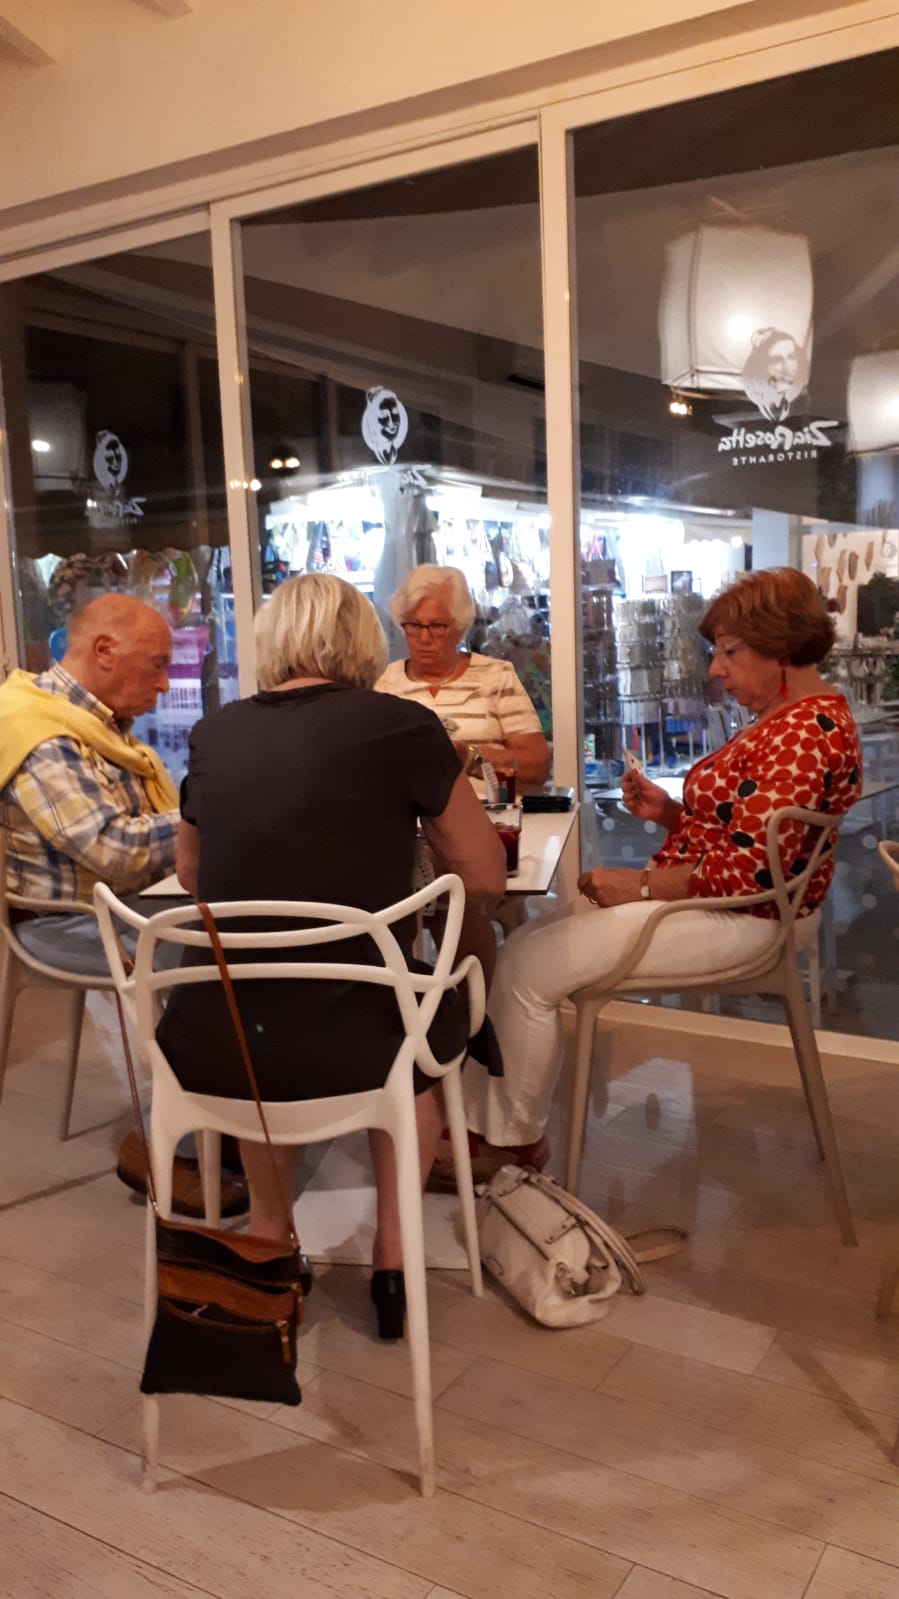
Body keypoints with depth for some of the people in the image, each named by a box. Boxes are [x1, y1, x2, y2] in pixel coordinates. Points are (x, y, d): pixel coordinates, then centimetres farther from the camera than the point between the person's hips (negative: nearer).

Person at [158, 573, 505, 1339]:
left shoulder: (216, 731, 5)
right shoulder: (402, 725, -5)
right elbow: (489, 875, 5)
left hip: (210, 1049, 3)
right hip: (352, 1046, -3)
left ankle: (267, 1238, 37)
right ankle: (393, 1254, 29)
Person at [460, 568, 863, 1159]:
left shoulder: (804, 732, -21)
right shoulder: (791, 716, 14)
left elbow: (749, 871, -27)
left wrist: (640, 883, -17)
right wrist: (667, 812, 3)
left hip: (731, 919, -11)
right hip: (711, 902, 11)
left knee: (526, 966, -13)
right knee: (530, 940, 6)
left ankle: (509, 1138, 5)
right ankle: (479, 1114, 9)